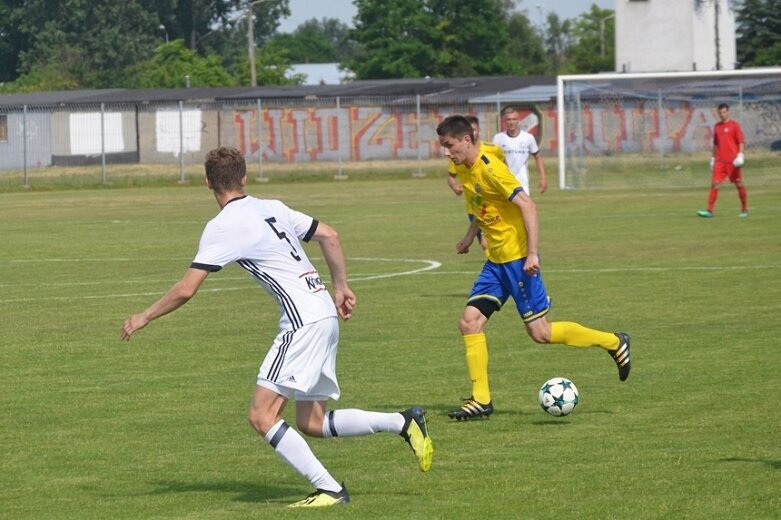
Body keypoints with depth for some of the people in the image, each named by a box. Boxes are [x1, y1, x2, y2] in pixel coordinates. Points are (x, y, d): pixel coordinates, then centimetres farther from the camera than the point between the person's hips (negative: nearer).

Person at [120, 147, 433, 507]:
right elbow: (329, 236, 18)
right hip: (325, 312, 9)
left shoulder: (223, 226, -8)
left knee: (262, 415, -8)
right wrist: (341, 287, 26)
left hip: (303, 321, -9)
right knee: (312, 423, 14)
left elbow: (185, 290, -10)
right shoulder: (273, 208, 15)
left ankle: (329, 489, -11)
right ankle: (404, 422, 7)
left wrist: (144, 317, 4)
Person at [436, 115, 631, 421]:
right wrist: (470, 236, 24)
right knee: (469, 322, -2)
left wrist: (532, 253, -26)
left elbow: (527, 205, -23)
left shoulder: (490, 169, -19)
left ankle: (613, 343, 11)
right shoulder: (464, 170, 8)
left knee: (540, 333, -5)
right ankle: (481, 399, 2)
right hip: (495, 260, 9)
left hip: (518, 258, -9)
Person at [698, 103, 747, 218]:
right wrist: (713, 158, 18)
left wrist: (740, 154, -16)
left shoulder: (734, 125, -2)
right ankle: (710, 210, -11)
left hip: (733, 161, -4)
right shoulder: (716, 127, 13)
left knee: (739, 184, 5)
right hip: (719, 161, 4)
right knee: (715, 184, -7)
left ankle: (744, 209, 17)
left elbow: (740, 141, -4)